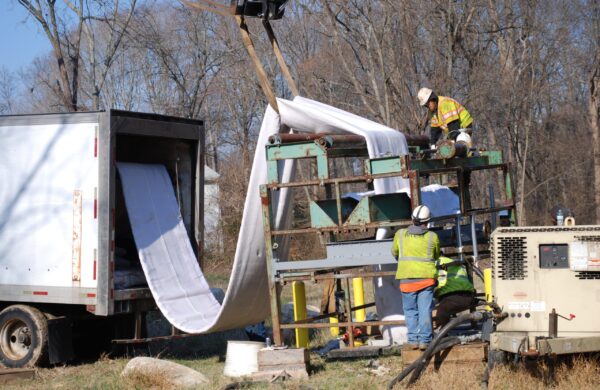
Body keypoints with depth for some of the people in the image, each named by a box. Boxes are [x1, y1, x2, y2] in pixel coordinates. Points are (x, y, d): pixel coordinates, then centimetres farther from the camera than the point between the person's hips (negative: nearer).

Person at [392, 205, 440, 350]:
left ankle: (413, 340, 6)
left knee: (410, 311, 10)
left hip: (407, 278, 1)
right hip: (426, 277, -1)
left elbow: (395, 252, 17)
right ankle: (424, 340, 1)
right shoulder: (432, 237, 0)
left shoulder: (400, 234, 1)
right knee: (425, 310, 3)